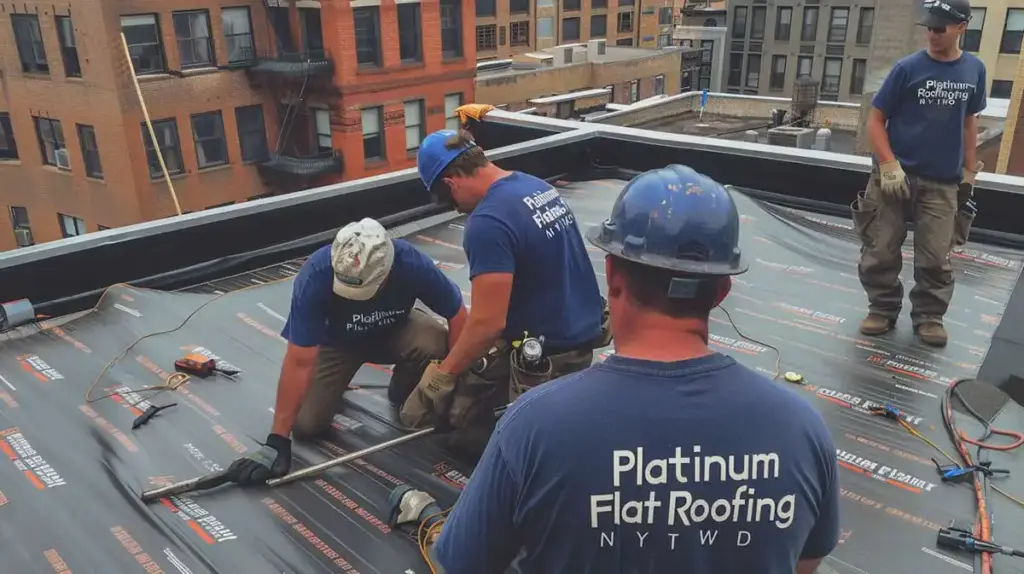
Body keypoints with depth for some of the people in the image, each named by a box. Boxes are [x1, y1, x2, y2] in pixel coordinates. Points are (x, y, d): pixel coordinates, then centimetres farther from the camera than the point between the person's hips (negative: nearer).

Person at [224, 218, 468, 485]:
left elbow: (457, 316, -20)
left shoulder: (412, 264, -36)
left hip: (393, 331, 0)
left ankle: (403, 395, 1)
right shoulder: (315, 276, -37)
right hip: (336, 340, 0)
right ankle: (335, 384, 20)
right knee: (307, 425, -14)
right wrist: (277, 441, -32)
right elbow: (299, 362, -33)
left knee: (432, 344, -32)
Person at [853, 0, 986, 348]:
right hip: (896, 175, -2)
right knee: (880, 251, 3)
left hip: (942, 183, 2)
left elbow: (969, 121, 15)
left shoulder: (974, 70, 4)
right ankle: (883, 309, 20)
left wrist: (969, 171, 12)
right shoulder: (908, 68, -6)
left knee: (936, 258, 4)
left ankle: (929, 316, 20)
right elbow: (876, 119, -5)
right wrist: (889, 165, -14)